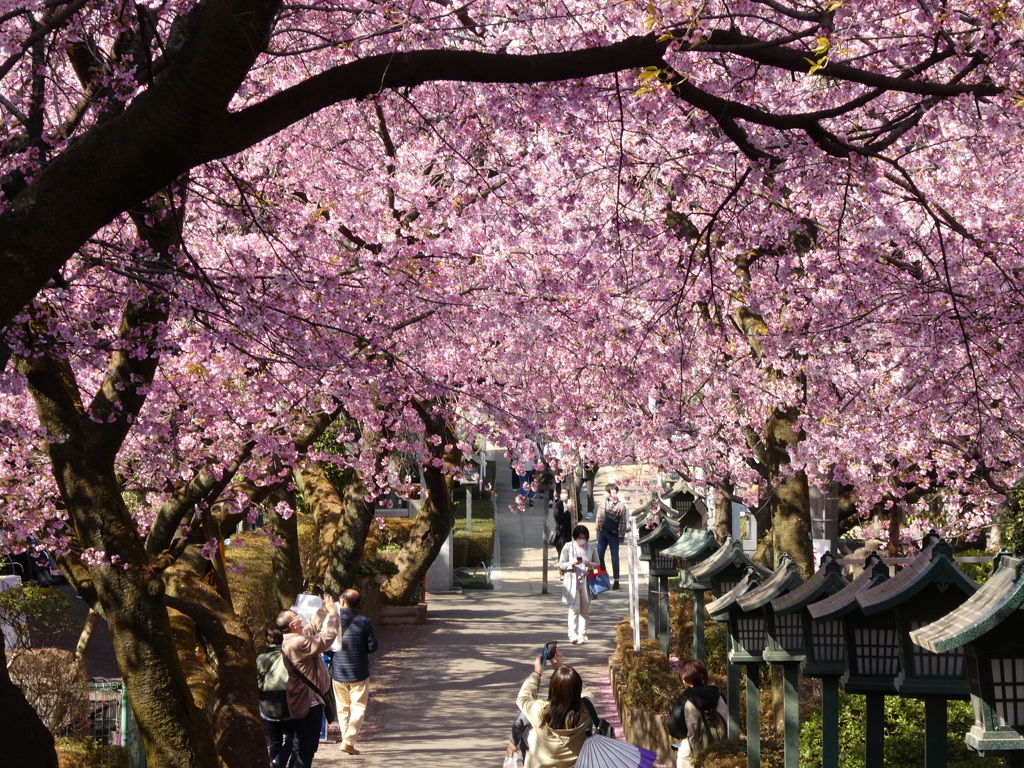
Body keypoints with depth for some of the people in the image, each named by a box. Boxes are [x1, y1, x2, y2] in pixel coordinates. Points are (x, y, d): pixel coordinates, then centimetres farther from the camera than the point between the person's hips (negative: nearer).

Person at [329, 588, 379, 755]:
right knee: (358, 707, 4)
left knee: (342, 708, 15)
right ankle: (349, 740, -8)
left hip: (338, 673, 2)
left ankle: (346, 738, 16)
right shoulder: (363, 622, -12)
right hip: (359, 673, -2)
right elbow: (372, 646, -8)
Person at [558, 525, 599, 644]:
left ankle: (582, 636, 10)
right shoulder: (568, 547, 1)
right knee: (574, 608, -13)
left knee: (585, 611, 5)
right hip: (572, 582, -3)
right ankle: (573, 635, -18)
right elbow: (561, 565, 2)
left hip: (586, 582, 3)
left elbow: (597, 563, 12)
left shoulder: (591, 547, 7)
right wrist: (572, 564, -18)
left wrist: (591, 565, -11)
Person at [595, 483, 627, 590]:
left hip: (613, 534, -5)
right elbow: (599, 517, 13)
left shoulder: (621, 505, -8)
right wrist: (598, 531, 11)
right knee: (599, 556, 5)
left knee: (615, 558, 1)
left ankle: (616, 581, 8)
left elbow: (623, 521, -8)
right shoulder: (603, 503, 7)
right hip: (603, 532, 5)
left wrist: (621, 535, -10)